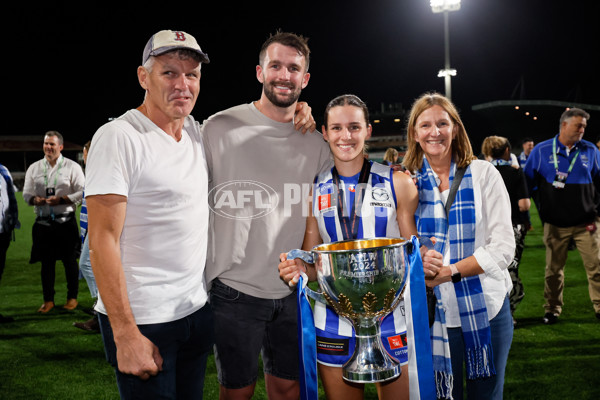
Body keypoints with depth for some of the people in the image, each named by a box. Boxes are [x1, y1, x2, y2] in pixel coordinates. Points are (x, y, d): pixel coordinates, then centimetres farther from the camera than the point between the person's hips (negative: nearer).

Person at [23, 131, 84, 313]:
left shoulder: (72, 167, 1)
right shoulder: (34, 168, 11)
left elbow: (82, 192, -4)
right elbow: (26, 193, 12)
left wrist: (61, 199, -17)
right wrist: (36, 199, -11)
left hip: (66, 222, -3)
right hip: (42, 222, 3)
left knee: (70, 261, 4)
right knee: (46, 262, 8)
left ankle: (72, 297, 18)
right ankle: (48, 300, 19)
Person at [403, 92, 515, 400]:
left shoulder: (483, 173, -2)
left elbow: (503, 247, -7)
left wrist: (449, 272, -20)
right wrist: (417, 264, -18)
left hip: (486, 308, -1)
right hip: (432, 313, 1)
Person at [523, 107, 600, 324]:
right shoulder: (541, 150, 1)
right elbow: (528, 182, 7)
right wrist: (542, 209, 4)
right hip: (555, 224, -1)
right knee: (553, 269, 7)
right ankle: (552, 309, 20)